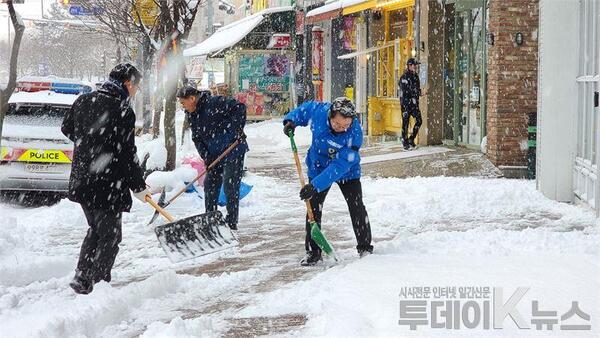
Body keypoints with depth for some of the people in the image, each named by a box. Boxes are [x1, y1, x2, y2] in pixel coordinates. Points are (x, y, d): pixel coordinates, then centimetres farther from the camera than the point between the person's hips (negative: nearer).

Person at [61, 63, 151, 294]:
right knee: (110, 236, 3)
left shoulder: (83, 101, 6)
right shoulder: (123, 112, -17)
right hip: (108, 186, -8)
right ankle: (88, 282, 0)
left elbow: (67, 129, 21)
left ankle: (81, 276, 23)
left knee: (96, 230, 23)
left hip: (81, 181, 8)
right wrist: (139, 187, -5)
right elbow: (127, 154, -16)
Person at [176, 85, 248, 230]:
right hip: (214, 155, 8)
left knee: (230, 186, -9)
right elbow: (197, 138, 6)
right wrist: (206, 157, -5)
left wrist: (237, 129, -24)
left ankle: (232, 222, -2)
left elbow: (239, 107, -21)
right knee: (210, 185, 11)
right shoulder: (191, 115, 5)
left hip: (233, 150, -8)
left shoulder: (215, 103, -20)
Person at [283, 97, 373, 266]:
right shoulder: (318, 111, -27)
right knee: (313, 209, -1)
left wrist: (316, 185, -42)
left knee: (357, 208, -2)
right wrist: (291, 120, -16)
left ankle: (365, 247, 14)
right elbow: (305, 108, 1)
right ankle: (313, 252, 8)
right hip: (319, 168, 2)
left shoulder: (355, 133, -35)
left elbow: (341, 165, -38)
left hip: (347, 171, -2)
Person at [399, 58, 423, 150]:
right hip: (406, 103, -7)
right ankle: (405, 143, 5)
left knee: (419, 120, 1)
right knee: (405, 123, -1)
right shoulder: (404, 77, -13)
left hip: (414, 103, 7)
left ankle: (411, 140, 13)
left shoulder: (415, 76, 11)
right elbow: (404, 93, -17)